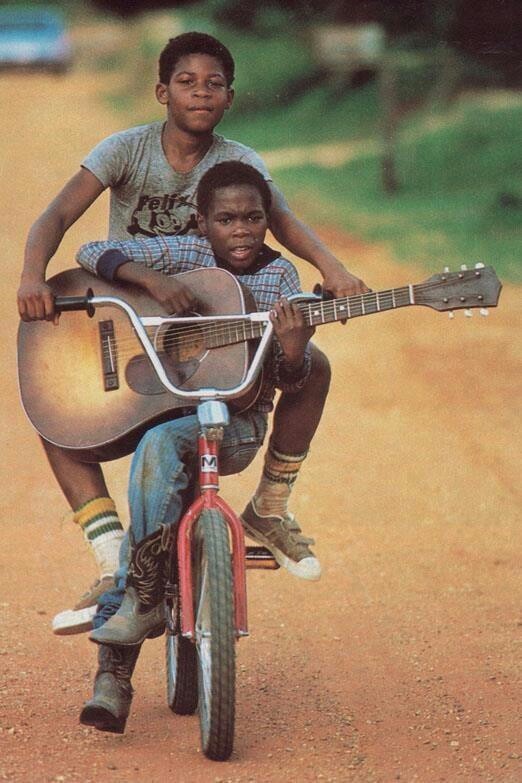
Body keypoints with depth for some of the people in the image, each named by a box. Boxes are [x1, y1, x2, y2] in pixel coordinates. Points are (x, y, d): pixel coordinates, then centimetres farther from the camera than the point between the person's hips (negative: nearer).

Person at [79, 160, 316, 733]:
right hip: (163, 404, 2)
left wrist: (293, 347, -25)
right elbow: (94, 254, 1)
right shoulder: (182, 255, 4)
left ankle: (142, 597, -22)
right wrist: (150, 277, -16)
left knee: (160, 443, -33)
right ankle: (113, 680, -14)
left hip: (237, 422, -2)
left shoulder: (279, 276, 2)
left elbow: (290, 381, -1)